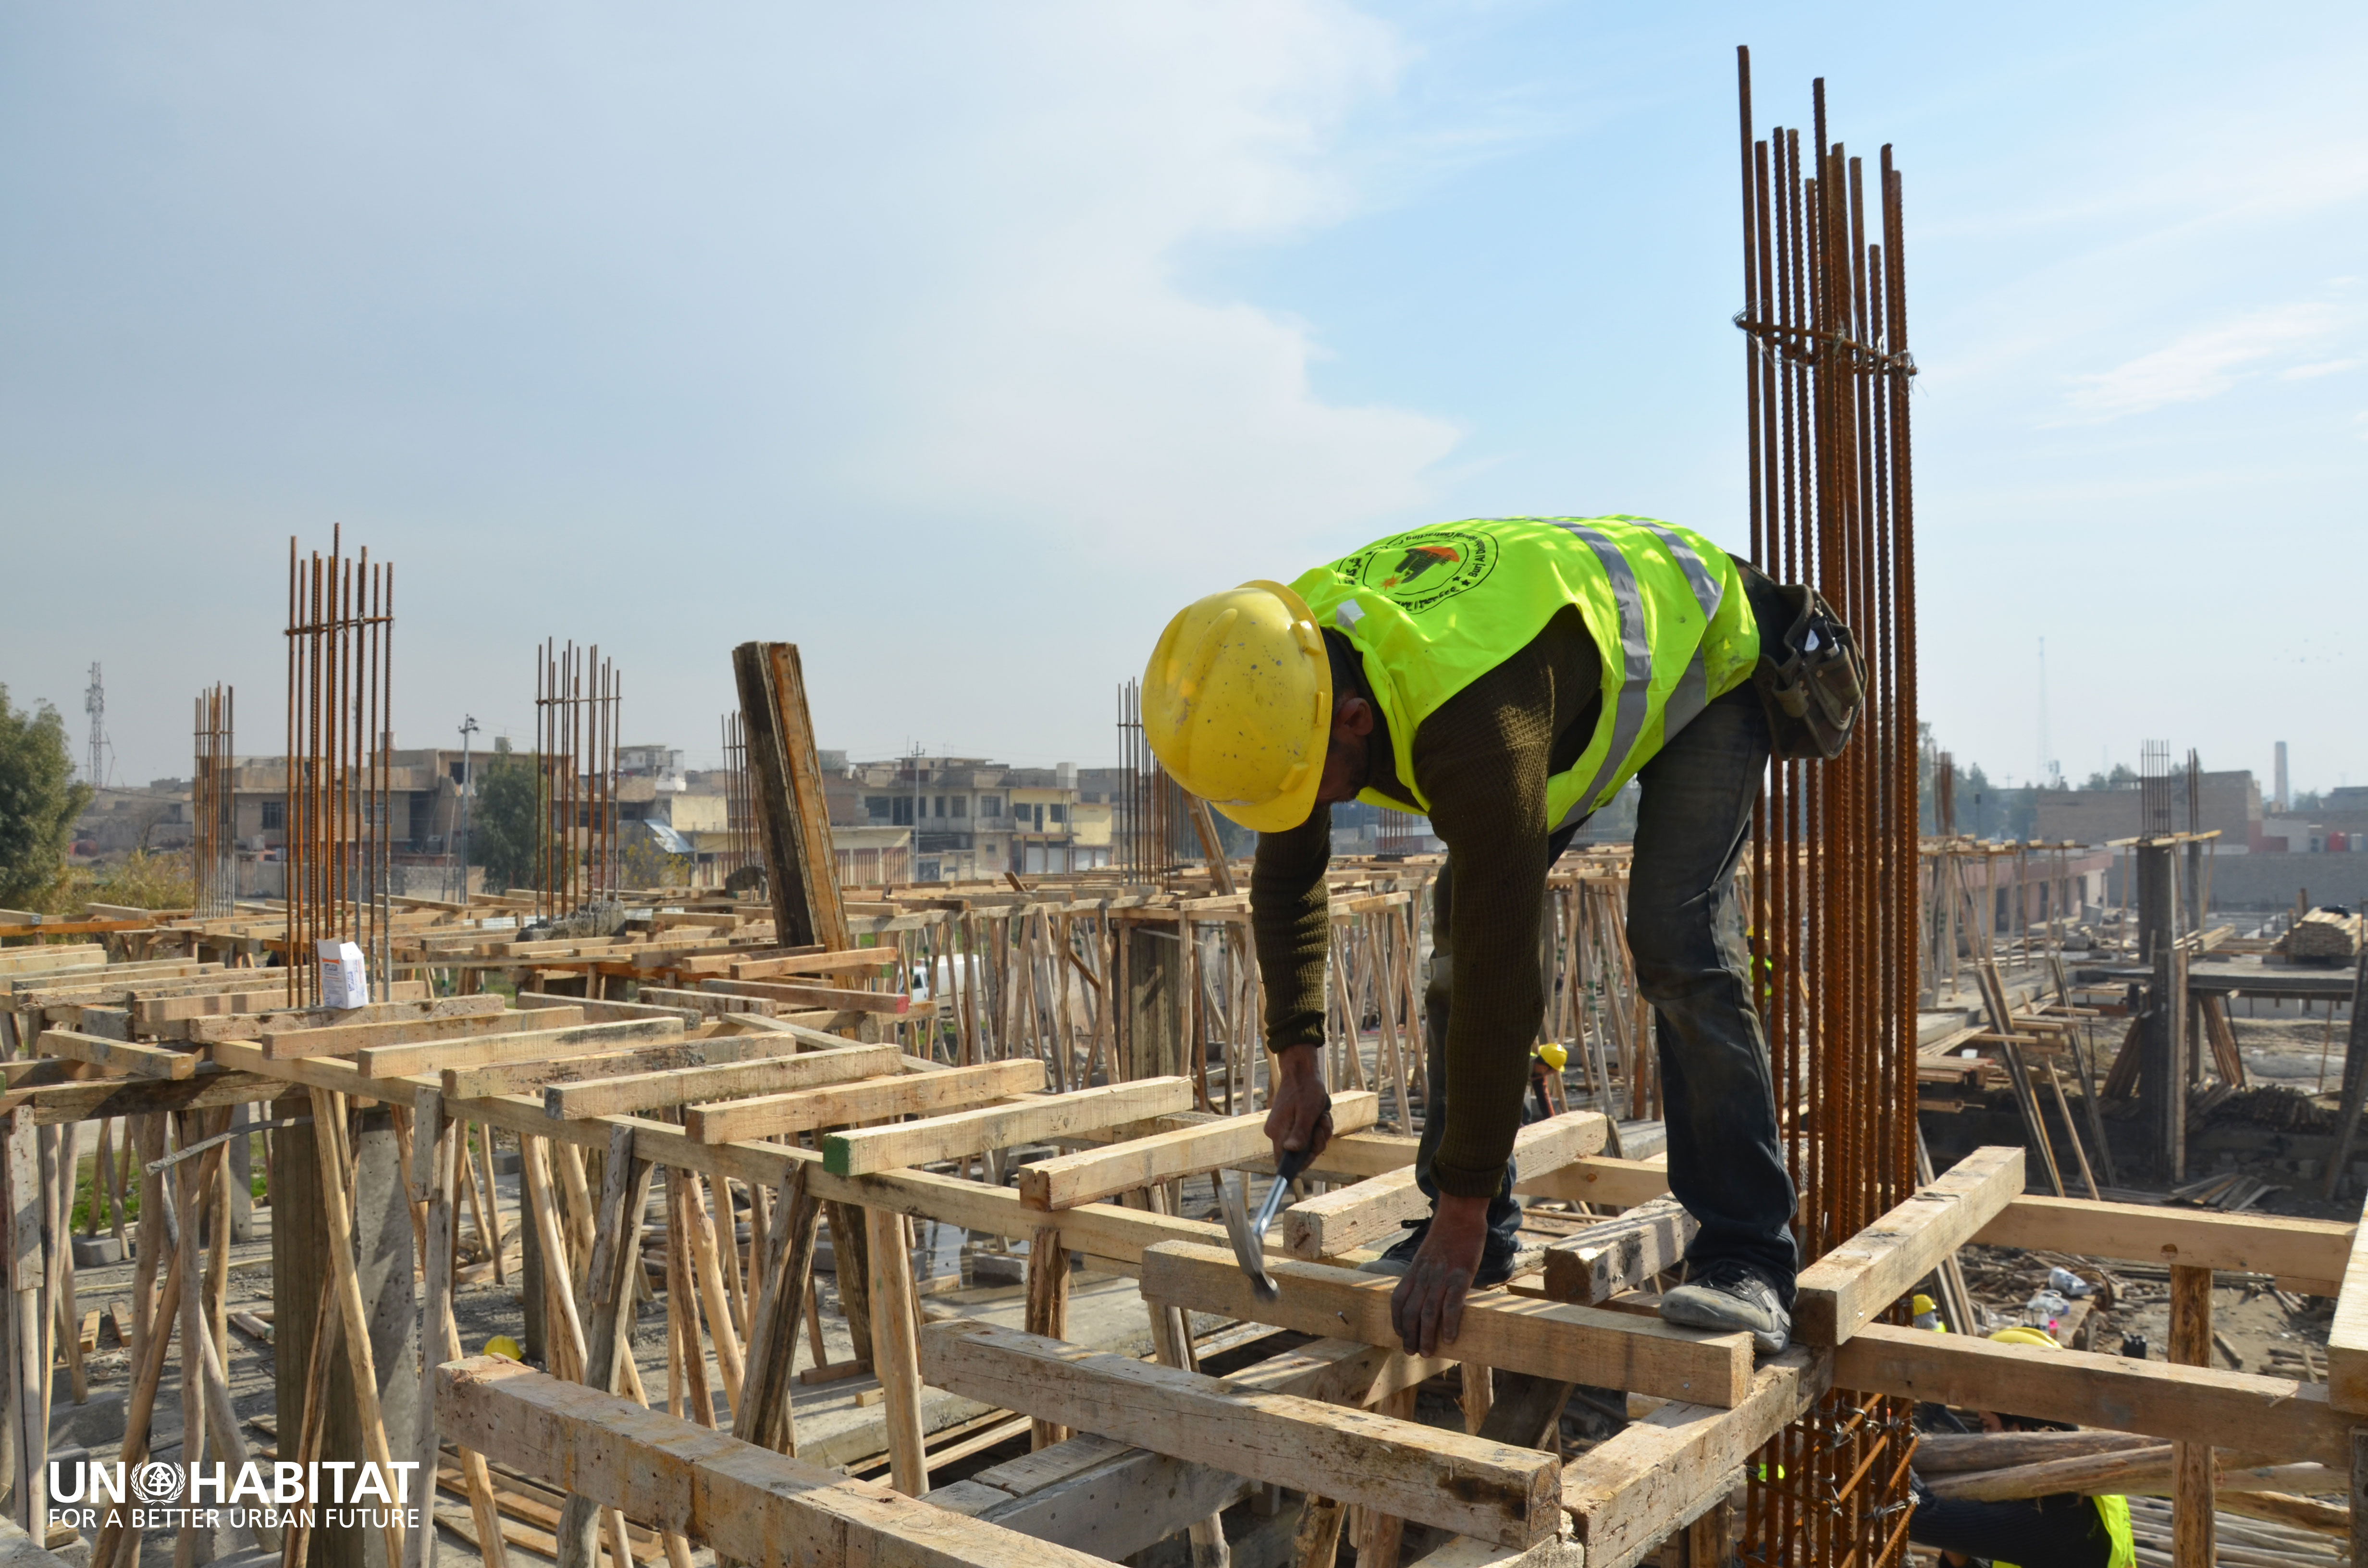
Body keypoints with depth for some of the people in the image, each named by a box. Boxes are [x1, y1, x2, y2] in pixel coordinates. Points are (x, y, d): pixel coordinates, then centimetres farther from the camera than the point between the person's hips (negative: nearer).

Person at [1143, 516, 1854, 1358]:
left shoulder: (1476, 727, -47)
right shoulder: (1287, 672, -22)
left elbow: (1501, 971, -42)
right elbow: (1286, 876, -6)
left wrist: (1463, 1216, -34)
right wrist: (1297, 1058, -6)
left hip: (1696, 649, -7)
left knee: (1675, 940, -24)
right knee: (1462, 922, -5)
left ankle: (1744, 1260, -13)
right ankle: (1484, 1242, 4)